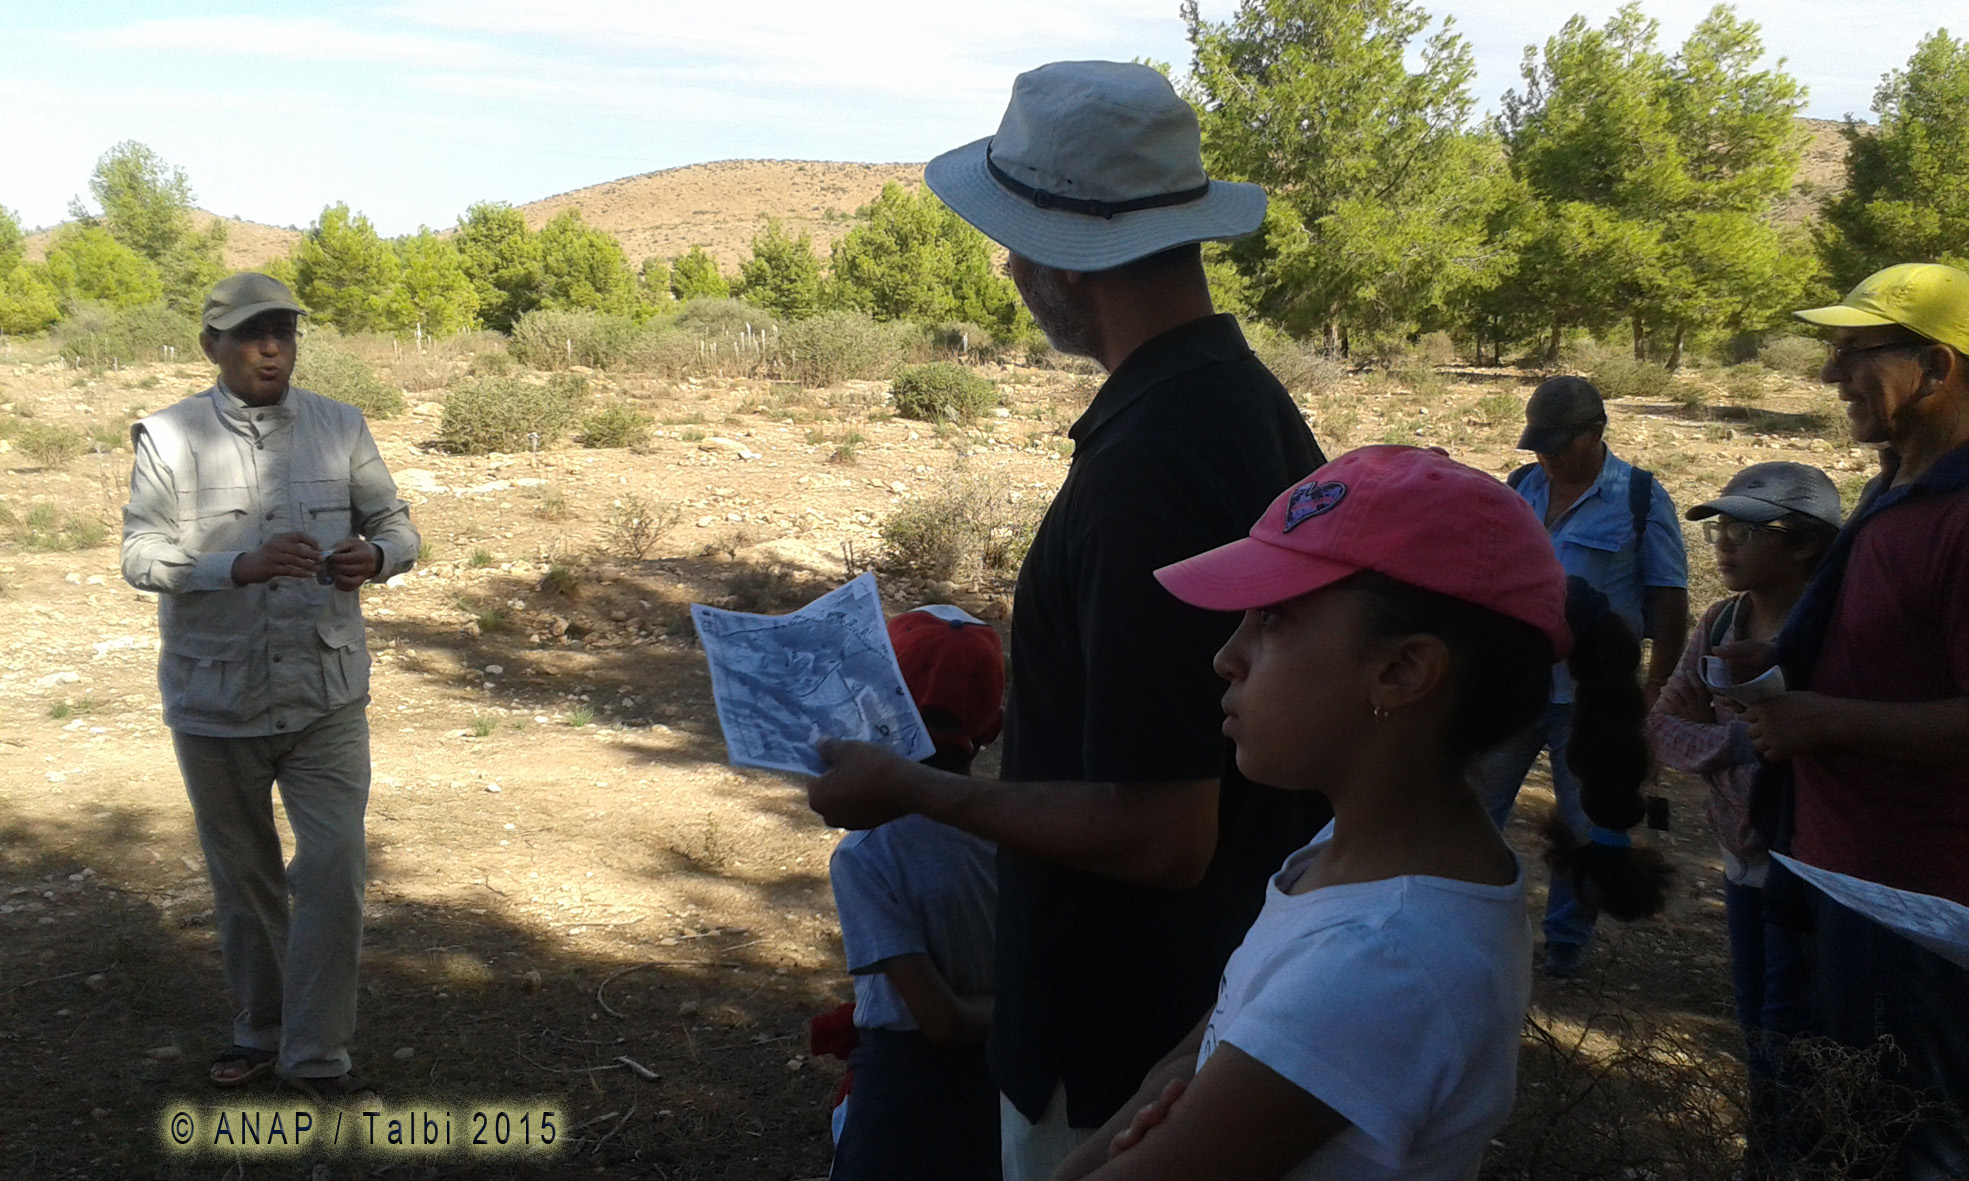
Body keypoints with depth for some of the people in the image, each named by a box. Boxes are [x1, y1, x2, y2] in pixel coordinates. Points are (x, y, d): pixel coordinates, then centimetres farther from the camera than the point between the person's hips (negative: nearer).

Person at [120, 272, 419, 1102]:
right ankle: (259, 1029, 35)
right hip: (216, 700, 0)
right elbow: (140, 555, -11)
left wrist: (374, 556, -18)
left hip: (327, 697, 1)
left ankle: (317, 1055, 10)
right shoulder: (168, 437, -5)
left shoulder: (340, 428, 2)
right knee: (242, 877, 15)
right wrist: (241, 567, -29)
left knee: (333, 871, -4)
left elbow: (397, 525, 7)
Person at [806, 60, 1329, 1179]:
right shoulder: (1255, 403, -1)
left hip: (1129, 1029, -8)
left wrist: (914, 789, -17)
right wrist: (1023, 713, 16)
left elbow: (1158, 835, -28)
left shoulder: (1145, 467, -30)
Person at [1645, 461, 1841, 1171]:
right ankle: (1763, 1152, 35)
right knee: (1753, 1015, 19)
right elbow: (1662, 724, 1)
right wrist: (1735, 744, -16)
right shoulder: (1722, 623, 3)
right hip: (1743, 853, 7)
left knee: (1788, 1031, 2)